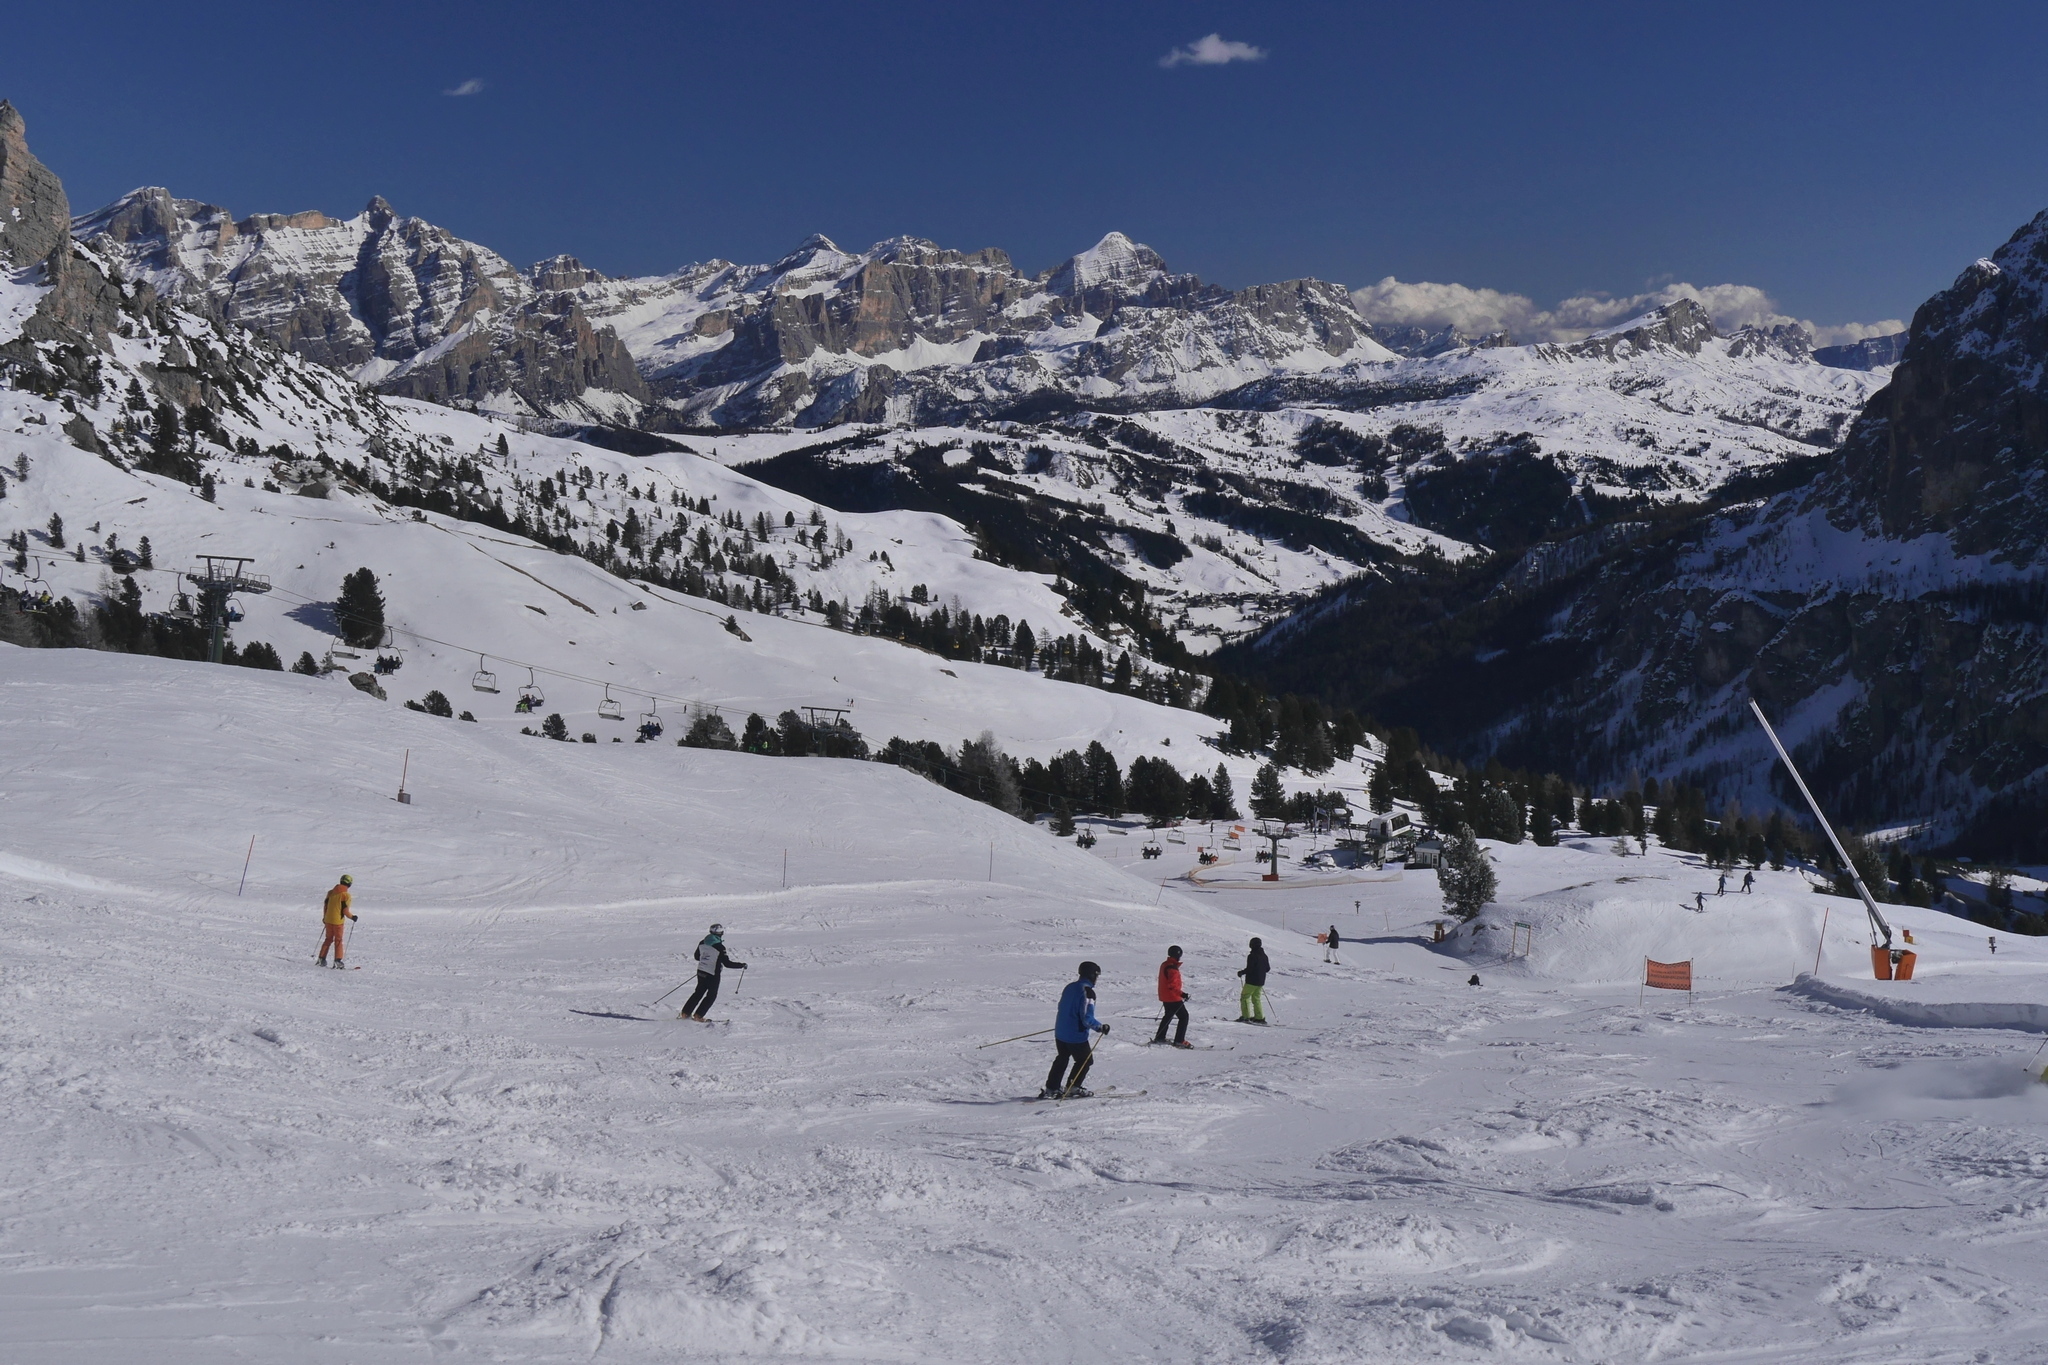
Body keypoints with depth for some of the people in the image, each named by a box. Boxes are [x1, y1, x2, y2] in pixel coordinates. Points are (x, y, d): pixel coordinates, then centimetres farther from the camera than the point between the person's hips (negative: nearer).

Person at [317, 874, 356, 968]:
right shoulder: (346, 895, -13)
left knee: (328, 939, 16)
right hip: (338, 921, -5)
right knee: (338, 940, 3)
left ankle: (322, 958, 16)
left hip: (328, 919, 5)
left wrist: (324, 917, 24)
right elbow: (345, 910, -15)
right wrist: (352, 917, 2)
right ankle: (337, 960, -2)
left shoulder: (331, 892, 5)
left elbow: (325, 906, 11)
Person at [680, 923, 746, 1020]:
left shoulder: (702, 943, 0)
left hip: (700, 972, 6)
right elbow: (727, 963, -19)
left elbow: (697, 956, 12)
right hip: (713, 975, -6)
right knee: (711, 996, 11)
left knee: (698, 993, 20)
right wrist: (742, 965, -11)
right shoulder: (719, 947, -20)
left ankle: (685, 1013, 20)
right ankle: (698, 1015, 10)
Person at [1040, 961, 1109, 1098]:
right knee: (1085, 1060, 10)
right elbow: (1086, 1018, -24)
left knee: (1061, 1060, 20)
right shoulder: (1087, 991, -19)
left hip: (1060, 1032, 8)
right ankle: (1072, 1088, 8)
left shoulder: (1070, 987, 7)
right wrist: (1100, 1027, -14)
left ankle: (1050, 1089, 19)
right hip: (1076, 1035, -8)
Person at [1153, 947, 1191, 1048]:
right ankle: (1179, 1040, -7)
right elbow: (1172, 985, -28)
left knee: (1168, 1016, 25)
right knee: (1184, 1016, -4)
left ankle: (1159, 1038, 31)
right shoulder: (1172, 968, -22)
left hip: (1165, 996, 10)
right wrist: (1181, 994, -28)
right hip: (1173, 998, -10)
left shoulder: (1164, 965, 8)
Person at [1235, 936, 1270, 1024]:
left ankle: (1246, 1016, -8)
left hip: (1251, 981, -8)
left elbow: (1249, 969, -21)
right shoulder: (1264, 956, 8)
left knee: (1245, 997, 0)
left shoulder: (1252, 956, -16)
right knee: (1256, 998, 16)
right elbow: (1268, 968, 14)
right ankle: (1259, 1017, 12)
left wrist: (1241, 972, -5)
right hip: (1260, 982, 8)